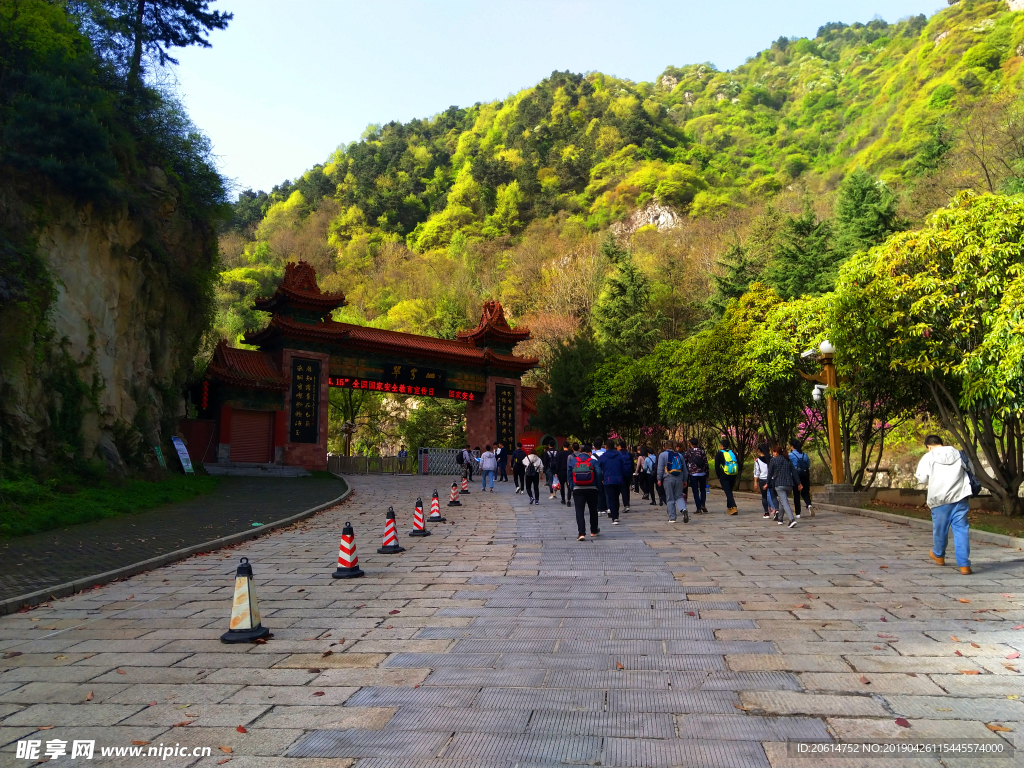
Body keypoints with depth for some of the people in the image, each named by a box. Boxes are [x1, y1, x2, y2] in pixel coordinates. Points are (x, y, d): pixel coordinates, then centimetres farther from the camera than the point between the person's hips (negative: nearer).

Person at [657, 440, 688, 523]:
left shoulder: (662, 455, 0)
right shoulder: (679, 455, 12)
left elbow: (660, 468, -5)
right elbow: (684, 469, 14)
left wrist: (659, 479, 0)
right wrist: (684, 480, 19)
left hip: (668, 479, -3)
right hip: (679, 479, 3)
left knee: (670, 499, 3)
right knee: (679, 496, 10)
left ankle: (672, 517, 4)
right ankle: (683, 509, -18)